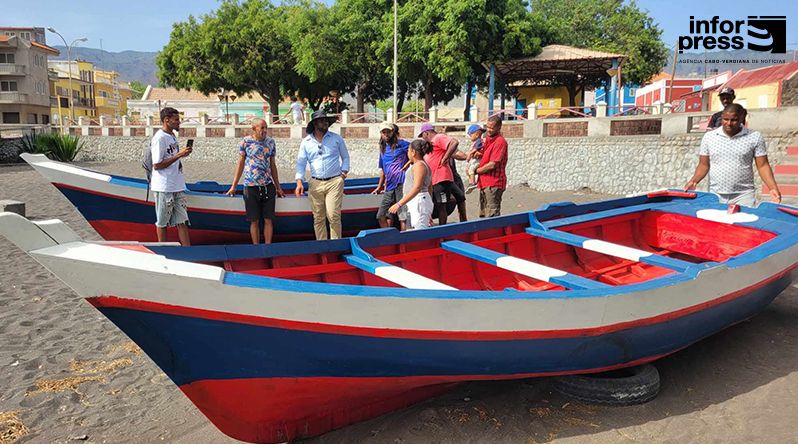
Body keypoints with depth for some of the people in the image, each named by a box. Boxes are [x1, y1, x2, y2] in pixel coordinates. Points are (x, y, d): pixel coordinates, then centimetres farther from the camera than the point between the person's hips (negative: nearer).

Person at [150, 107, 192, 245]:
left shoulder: (173, 135, 12)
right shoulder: (159, 138, -14)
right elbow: (157, 165, -18)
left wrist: (183, 153, 6)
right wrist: (179, 155, -20)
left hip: (178, 186, 8)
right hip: (164, 187, -8)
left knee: (182, 220, 6)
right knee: (162, 222, 5)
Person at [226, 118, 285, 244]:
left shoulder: (270, 142, 7)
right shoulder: (245, 142, -1)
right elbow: (240, 164, 4)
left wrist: (278, 187, 15)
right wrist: (233, 186, 3)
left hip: (268, 186, 2)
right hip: (251, 187, -2)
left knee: (268, 220, 3)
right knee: (254, 221, 4)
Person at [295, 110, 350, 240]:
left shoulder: (336, 139, 6)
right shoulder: (306, 142, 7)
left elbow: (345, 157, 18)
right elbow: (301, 162, 6)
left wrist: (344, 170, 2)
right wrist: (299, 181, -6)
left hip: (334, 182, -2)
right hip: (315, 183, 2)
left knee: (333, 215, -10)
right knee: (318, 218, 5)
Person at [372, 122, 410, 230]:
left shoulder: (402, 144, 0)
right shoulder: (383, 149, 20)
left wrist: (407, 165, -10)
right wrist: (379, 187, 28)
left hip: (401, 184, -7)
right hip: (389, 186, 7)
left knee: (403, 216, -7)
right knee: (382, 216, 4)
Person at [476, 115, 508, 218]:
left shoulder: (500, 141, -14)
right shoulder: (487, 139, 15)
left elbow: (492, 165, -19)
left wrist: (476, 171, -6)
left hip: (494, 183, -9)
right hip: (485, 182, 10)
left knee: (491, 216, -8)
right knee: (483, 215, 16)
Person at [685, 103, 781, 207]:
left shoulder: (754, 137, 1)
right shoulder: (709, 137, 5)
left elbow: (762, 166, 1)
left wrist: (773, 188, -11)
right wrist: (693, 181, -8)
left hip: (744, 195, -1)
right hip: (715, 195, 2)